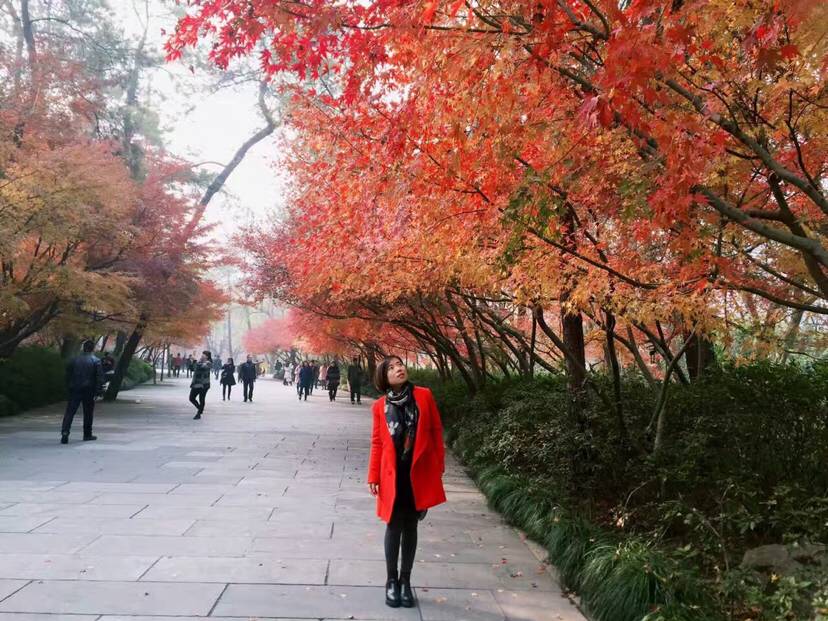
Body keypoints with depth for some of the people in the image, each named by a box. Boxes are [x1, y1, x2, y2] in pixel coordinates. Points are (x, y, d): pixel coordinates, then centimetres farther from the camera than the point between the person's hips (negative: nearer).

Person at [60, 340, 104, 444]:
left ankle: (65, 432, -14)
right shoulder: (96, 361, -2)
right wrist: (96, 390, -2)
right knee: (88, 413, 9)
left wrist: (69, 387, 15)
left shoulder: (74, 360, 8)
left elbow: (68, 374, 10)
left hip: (74, 390, 2)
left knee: (69, 412, 1)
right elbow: (100, 377, -8)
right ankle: (87, 435, 15)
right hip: (88, 390, -2)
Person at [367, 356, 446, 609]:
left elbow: (436, 432, 3)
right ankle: (392, 581, 24)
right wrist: (373, 476, -1)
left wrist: (439, 467, 2)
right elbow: (377, 442, 2)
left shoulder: (424, 396, -2)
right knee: (394, 527, 7)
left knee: (410, 527, 12)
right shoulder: (380, 406, -1)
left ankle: (405, 581, 25)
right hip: (393, 475, -1)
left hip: (419, 474, 1)